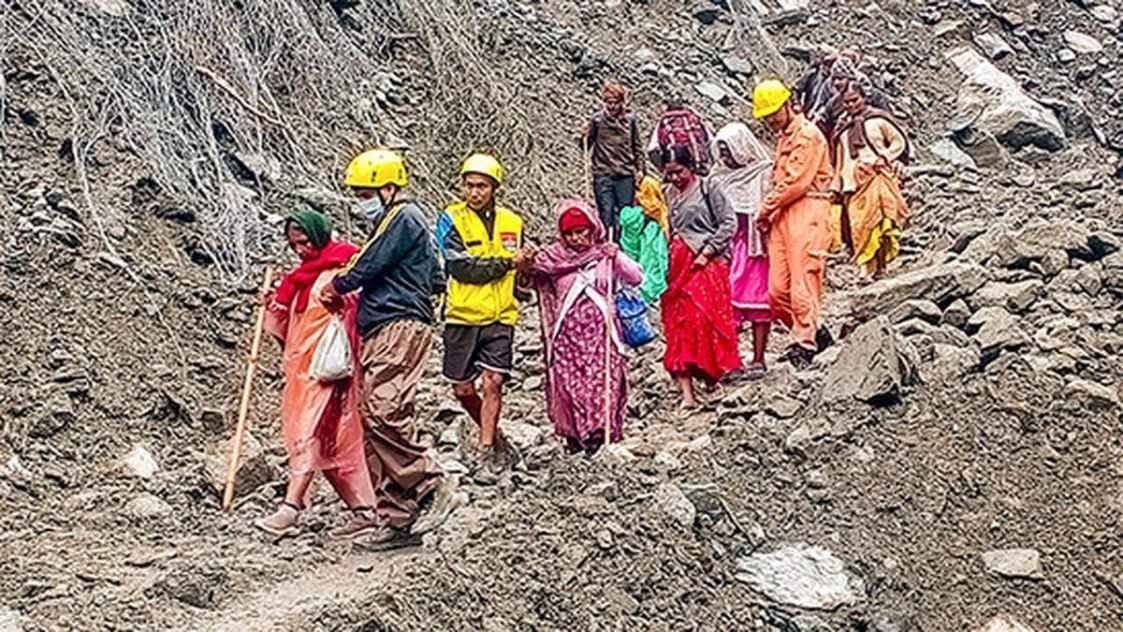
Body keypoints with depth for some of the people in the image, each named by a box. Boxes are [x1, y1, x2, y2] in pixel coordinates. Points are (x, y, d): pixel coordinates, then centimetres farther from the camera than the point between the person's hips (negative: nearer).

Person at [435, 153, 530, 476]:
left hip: (500, 317, 1)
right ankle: (496, 439, 27)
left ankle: (487, 452, -2)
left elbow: (520, 267, 25)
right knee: (462, 389, 6)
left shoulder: (511, 222, 8)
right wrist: (506, 263, -13)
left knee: (492, 382, -10)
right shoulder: (451, 220, -4)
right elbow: (461, 266, -16)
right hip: (462, 316, -1)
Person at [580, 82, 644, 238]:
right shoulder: (598, 119, 0)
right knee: (606, 214, -2)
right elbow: (586, 146, 5)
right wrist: (584, 136, -16)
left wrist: (639, 169, 5)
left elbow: (637, 147, 11)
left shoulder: (630, 119, 4)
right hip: (603, 174, -1)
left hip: (626, 175, 2)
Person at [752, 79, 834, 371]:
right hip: (782, 216, 9)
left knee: (802, 284, -10)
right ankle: (815, 332, 15)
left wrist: (767, 207, -4)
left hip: (806, 211, -9)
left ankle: (805, 343, -6)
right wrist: (770, 211, 8)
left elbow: (796, 182, -13)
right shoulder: (783, 137, 23)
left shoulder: (808, 135, -6)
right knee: (778, 290, 2)